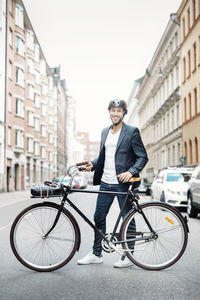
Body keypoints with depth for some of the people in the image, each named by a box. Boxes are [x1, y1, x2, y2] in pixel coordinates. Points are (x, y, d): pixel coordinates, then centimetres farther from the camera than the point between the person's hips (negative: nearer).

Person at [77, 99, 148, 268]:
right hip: (106, 183, 6)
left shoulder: (132, 132, -4)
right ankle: (96, 254, 23)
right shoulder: (105, 132, 14)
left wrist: (130, 172, -20)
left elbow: (143, 157, -6)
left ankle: (128, 256, 15)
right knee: (99, 218, 10)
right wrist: (92, 164, 2)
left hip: (123, 183, -6)